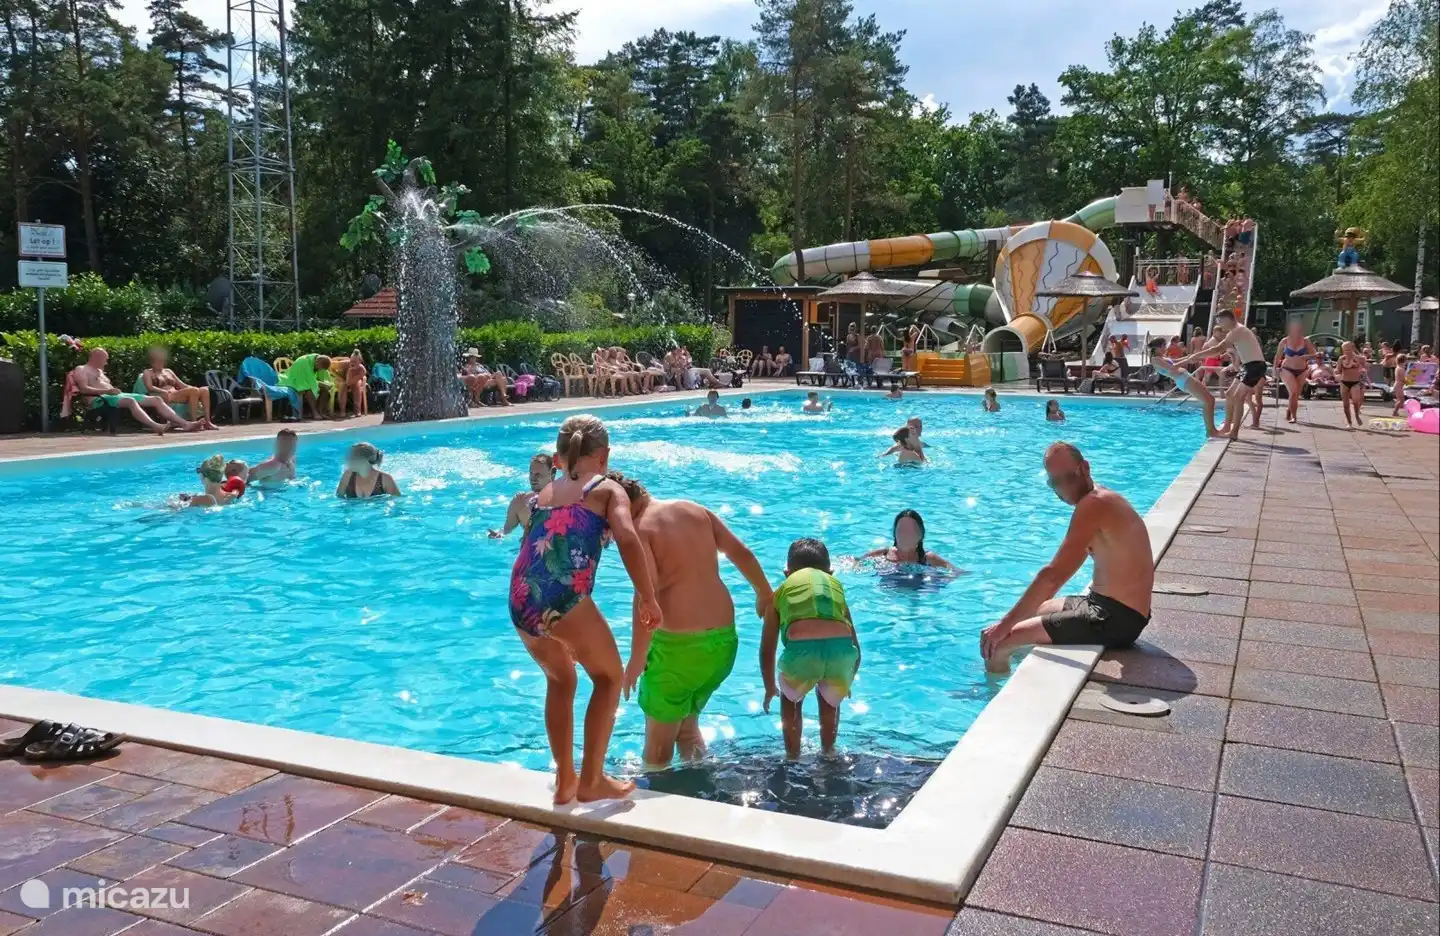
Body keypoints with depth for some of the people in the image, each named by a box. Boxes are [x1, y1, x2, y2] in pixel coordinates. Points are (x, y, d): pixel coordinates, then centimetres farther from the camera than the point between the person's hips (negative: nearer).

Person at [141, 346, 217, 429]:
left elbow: (182, 385, 25)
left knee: (204, 390, -19)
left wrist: (193, 388, 5)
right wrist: (165, 391, -22)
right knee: (194, 390, -32)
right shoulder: (147, 372, 13)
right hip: (167, 397, -7)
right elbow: (149, 388, -6)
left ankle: (207, 421, -29)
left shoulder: (168, 371, 31)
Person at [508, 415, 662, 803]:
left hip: (521, 603, 5)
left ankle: (565, 781, 33)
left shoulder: (541, 495, 26)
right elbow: (628, 539, -8)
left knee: (560, 681, 29)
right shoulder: (608, 489, 11)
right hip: (564, 598, -5)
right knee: (609, 677, 19)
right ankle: (591, 781, 17)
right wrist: (649, 599, -4)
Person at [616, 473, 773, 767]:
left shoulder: (639, 530, -10)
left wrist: (636, 659, -17)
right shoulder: (695, 510, 10)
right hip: (724, 636, 7)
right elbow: (742, 553, 13)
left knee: (658, 740, 9)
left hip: (678, 642, -7)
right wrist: (765, 595, 27)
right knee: (688, 726, 25)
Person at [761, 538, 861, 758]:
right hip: (841, 649, 2)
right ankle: (828, 752, 47)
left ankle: (793, 756, 38)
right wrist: (846, 682, 57)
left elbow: (767, 650, 32)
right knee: (830, 701, 36)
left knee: (790, 700, 33)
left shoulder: (783, 590, 29)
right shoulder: (835, 585, 34)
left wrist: (770, 687, 49)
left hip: (802, 650, -2)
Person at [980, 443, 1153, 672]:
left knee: (997, 642, -14)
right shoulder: (1101, 499, 12)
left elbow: (1053, 576, -26)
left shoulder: (1093, 505, -19)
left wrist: (1005, 624, -22)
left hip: (1116, 620, -10)